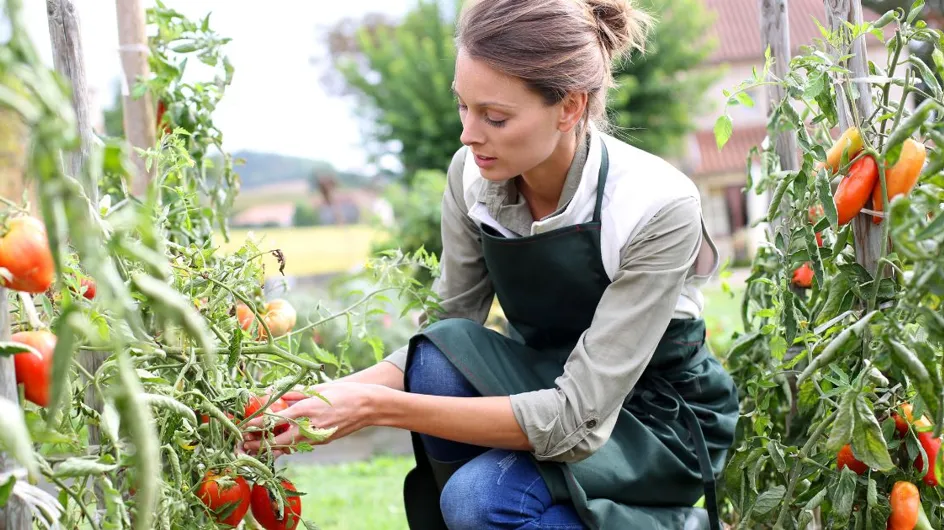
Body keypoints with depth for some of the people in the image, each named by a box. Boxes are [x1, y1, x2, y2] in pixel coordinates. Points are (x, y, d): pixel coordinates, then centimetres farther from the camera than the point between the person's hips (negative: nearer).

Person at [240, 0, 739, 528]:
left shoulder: (658, 206, -29)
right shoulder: (473, 174, -14)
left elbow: (577, 419, -31)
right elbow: (444, 334, -4)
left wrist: (378, 405, -36)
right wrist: (340, 395, -24)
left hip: (661, 420, -4)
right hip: (544, 382, 4)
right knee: (440, 352, -27)